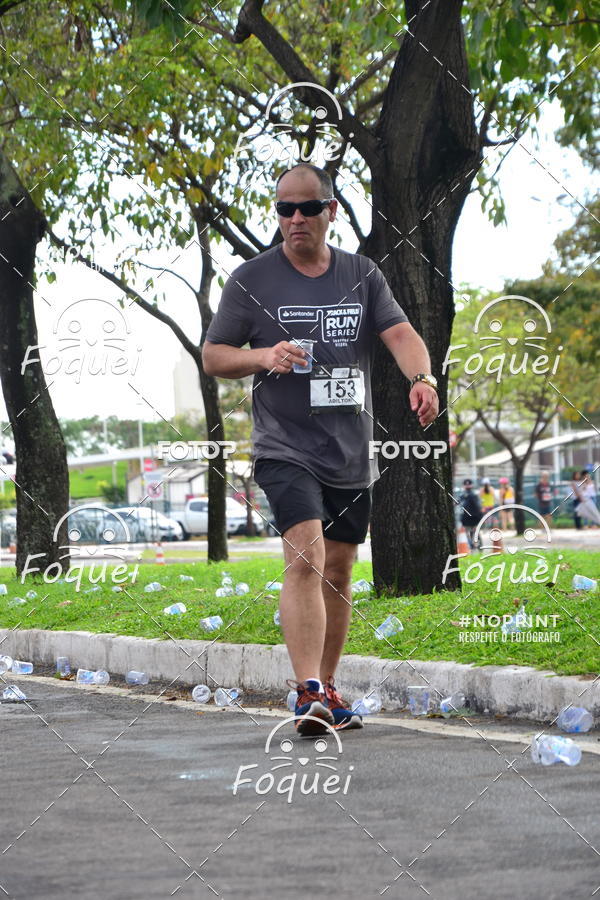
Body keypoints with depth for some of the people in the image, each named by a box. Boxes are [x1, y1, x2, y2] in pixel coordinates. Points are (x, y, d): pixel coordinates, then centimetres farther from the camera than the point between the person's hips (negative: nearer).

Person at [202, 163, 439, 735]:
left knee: (337, 573, 12)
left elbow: (399, 332, -3)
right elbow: (212, 356, 4)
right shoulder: (251, 279, 1)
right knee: (305, 558, -22)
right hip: (285, 450, -4)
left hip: (352, 454, 4)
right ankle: (308, 694, -26)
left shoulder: (362, 275, 9)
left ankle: (326, 689, 25)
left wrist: (421, 377, -24)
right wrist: (263, 356, -17)